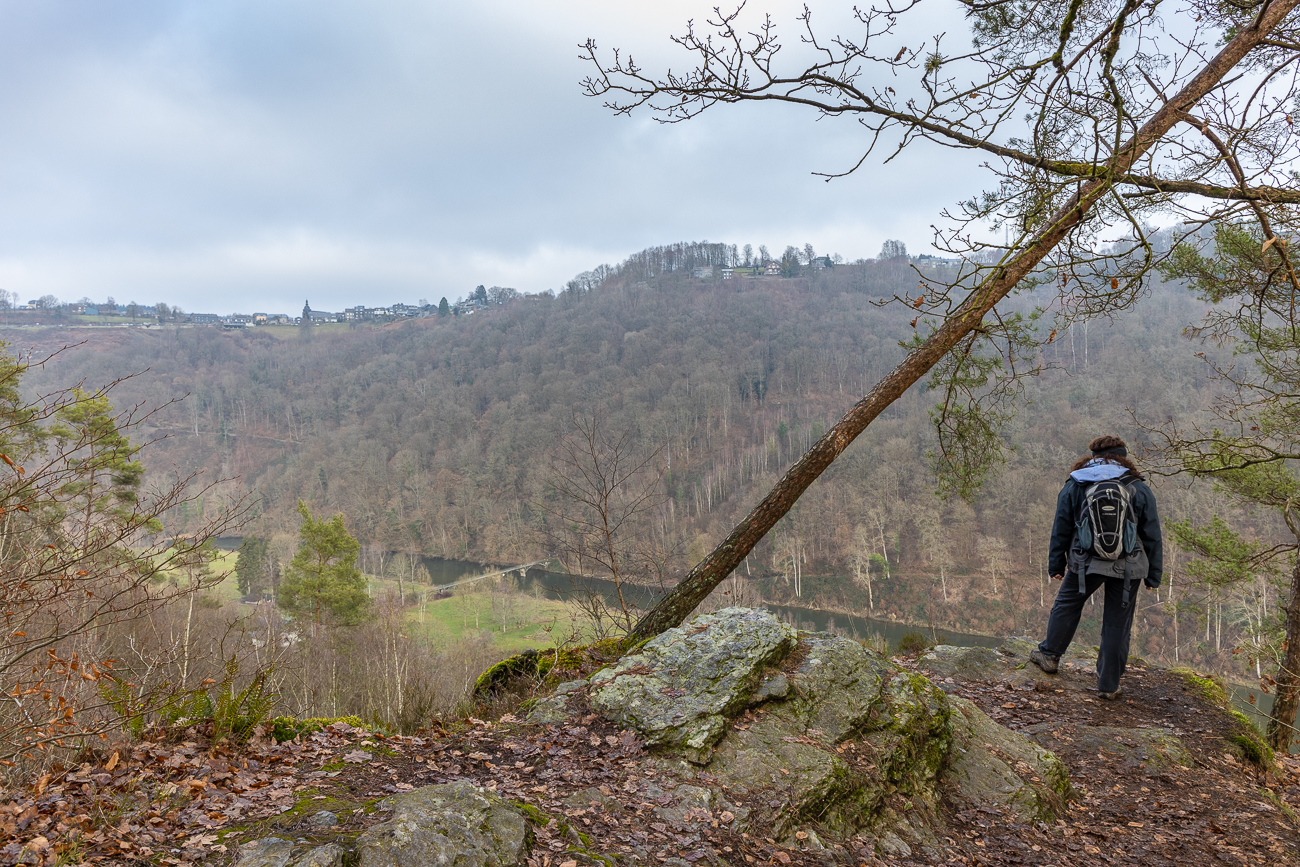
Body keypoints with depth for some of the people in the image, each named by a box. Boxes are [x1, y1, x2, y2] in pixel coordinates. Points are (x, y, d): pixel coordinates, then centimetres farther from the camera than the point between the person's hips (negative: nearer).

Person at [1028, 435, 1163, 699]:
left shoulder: (1073, 486, 2)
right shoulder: (1139, 489, 2)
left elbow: (1060, 530, 6)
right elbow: (1152, 536, 5)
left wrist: (1056, 565, 16)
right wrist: (1153, 575, 13)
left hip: (1085, 563, 0)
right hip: (1126, 568, 0)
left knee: (1067, 604, 21)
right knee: (1117, 624, 7)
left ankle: (1049, 655, 29)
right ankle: (1109, 685, 14)